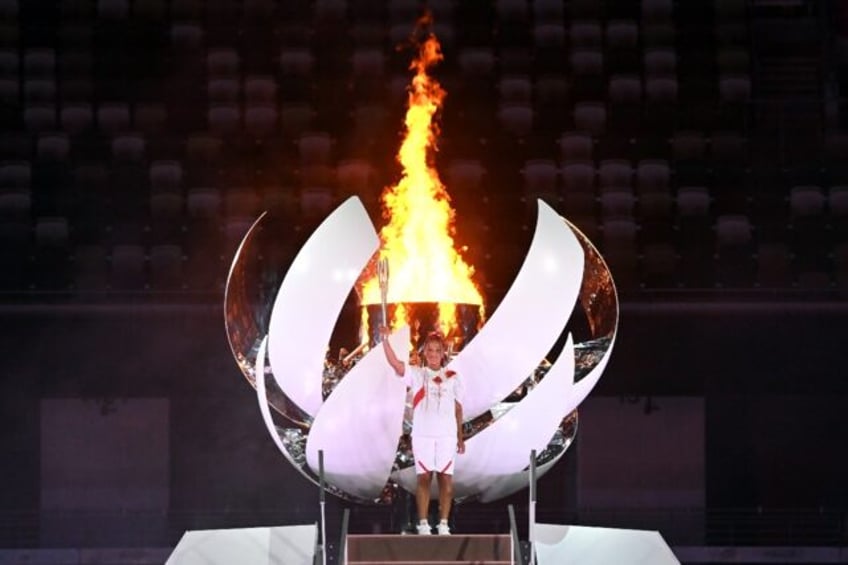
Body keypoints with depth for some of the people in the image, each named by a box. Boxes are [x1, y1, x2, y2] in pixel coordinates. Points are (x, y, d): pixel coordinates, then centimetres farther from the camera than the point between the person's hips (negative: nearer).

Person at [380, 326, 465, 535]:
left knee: (446, 478, 1)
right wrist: (385, 339, -25)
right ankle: (423, 524, 2)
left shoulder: (453, 378, 10)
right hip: (422, 434, -1)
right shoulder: (416, 374, 4)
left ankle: (443, 524, 6)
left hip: (447, 435, 1)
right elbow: (395, 363, -12)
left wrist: (460, 437, 11)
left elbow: (458, 408, 12)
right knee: (424, 477, -1)